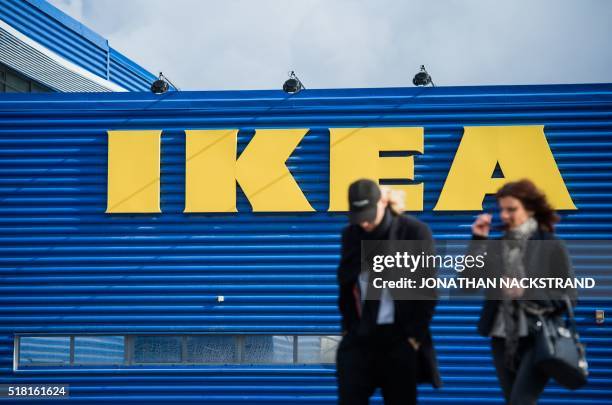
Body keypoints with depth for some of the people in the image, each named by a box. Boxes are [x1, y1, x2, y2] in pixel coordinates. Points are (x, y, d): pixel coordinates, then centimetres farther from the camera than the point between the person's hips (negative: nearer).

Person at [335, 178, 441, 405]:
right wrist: (348, 326, 7)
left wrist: (415, 334, -8)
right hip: (359, 336, 3)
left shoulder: (414, 231, -8)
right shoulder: (351, 234, 5)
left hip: (400, 337, -3)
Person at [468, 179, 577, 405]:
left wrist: (527, 294, -15)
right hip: (502, 339, 5)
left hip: (537, 339, -5)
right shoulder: (497, 247, 8)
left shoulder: (551, 246, -3)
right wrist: (478, 241, -7)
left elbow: (567, 297, -4)